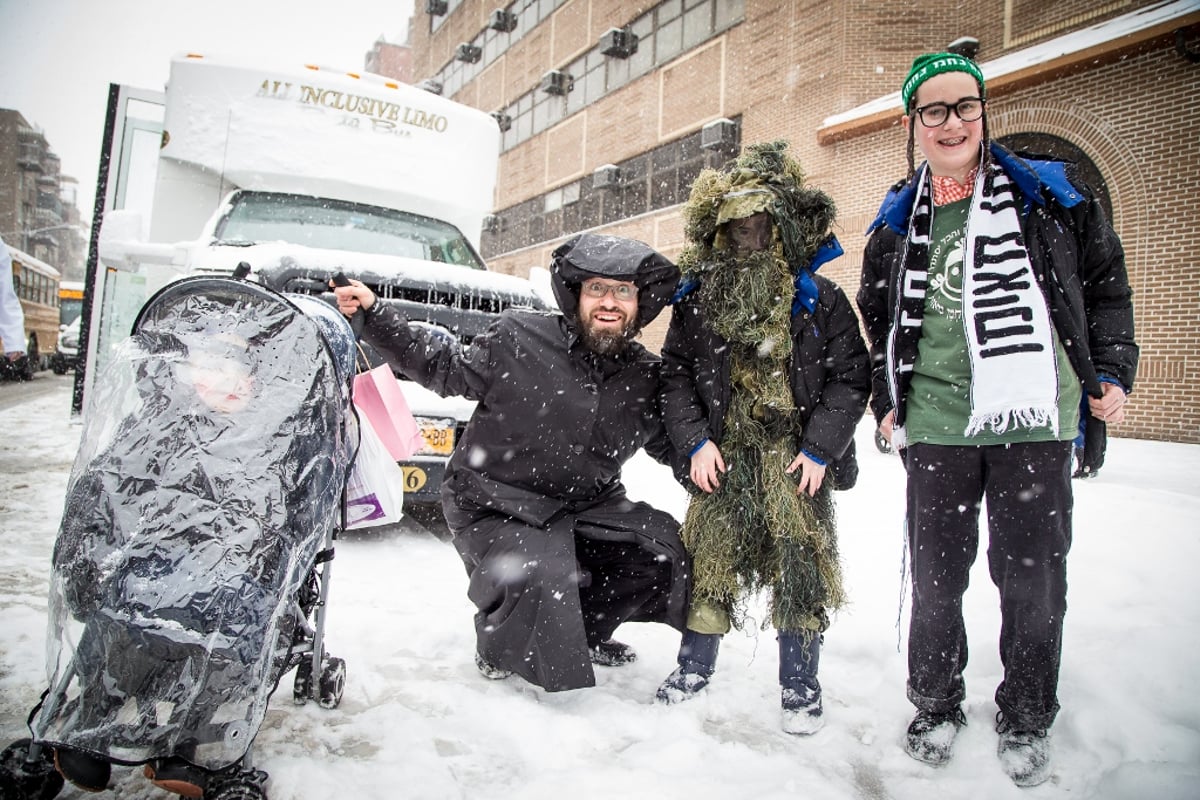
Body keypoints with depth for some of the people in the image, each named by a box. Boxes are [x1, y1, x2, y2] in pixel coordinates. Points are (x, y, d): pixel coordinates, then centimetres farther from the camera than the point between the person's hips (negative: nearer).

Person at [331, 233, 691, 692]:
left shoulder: (648, 378, -2)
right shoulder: (519, 339, -14)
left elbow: (673, 444, 12)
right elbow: (446, 368, -2)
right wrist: (374, 315, -7)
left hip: (585, 507, 5)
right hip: (493, 509, -4)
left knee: (663, 547, -5)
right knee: (535, 574, -27)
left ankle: (586, 628, 21)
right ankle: (498, 647, 10)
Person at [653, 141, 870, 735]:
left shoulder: (819, 299, 1)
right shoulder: (696, 298, 6)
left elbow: (851, 376, 0)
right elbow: (675, 372, 5)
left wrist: (820, 448, -8)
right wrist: (695, 440, -5)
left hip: (796, 458, -1)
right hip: (724, 456, 1)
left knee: (800, 569, 1)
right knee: (710, 559, 3)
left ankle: (800, 686, 19)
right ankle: (693, 667, 24)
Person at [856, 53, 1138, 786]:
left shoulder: (1049, 195, 5)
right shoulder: (898, 224, 10)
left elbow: (1107, 285, 11)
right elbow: (879, 316, 19)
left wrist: (1111, 374, 3)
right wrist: (887, 398, 12)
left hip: (1034, 423, -1)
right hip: (935, 426, 2)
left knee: (1033, 579, 6)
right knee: (935, 579, 8)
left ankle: (1027, 722, 28)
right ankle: (937, 706, 29)